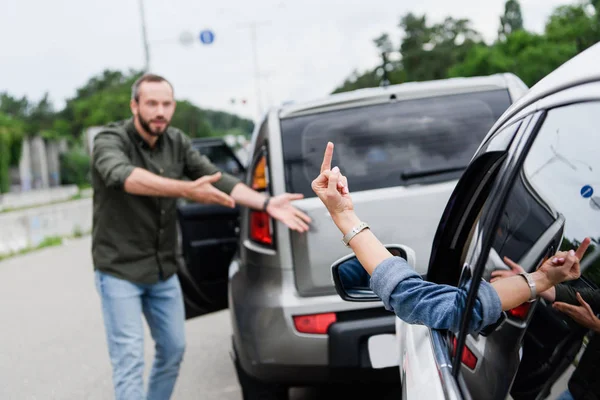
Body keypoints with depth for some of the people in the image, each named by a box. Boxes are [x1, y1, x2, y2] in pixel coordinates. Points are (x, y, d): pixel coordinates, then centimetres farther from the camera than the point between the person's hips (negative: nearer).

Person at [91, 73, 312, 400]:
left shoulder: (177, 142, -1)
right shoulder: (110, 141, -17)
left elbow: (218, 179, -6)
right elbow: (123, 176, -39)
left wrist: (267, 203, -22)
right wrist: (187, 190, -53)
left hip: (164, 270, 6)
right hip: (119, 272, -6)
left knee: (173, 350, 16)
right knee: (129, 360, -7)